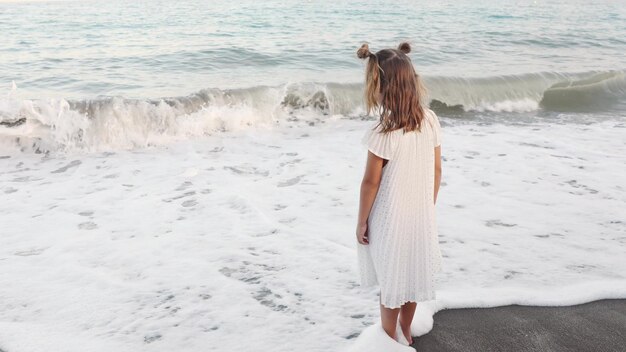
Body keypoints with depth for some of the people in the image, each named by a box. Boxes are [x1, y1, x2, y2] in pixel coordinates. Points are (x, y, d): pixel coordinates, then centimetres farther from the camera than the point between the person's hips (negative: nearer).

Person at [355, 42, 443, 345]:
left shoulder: (383, 133, -25)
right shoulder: (430, 120, -8)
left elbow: (371, 182, -17)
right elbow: (437, 170, 1)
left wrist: (361, 222, -4)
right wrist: (429, 207, 15)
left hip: (390, 219, -5)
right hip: (420, 214, 5)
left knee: (390, 281, 15)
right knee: (412, 274, 22)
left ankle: (390, 339, 34)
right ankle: (405, 332, 42)